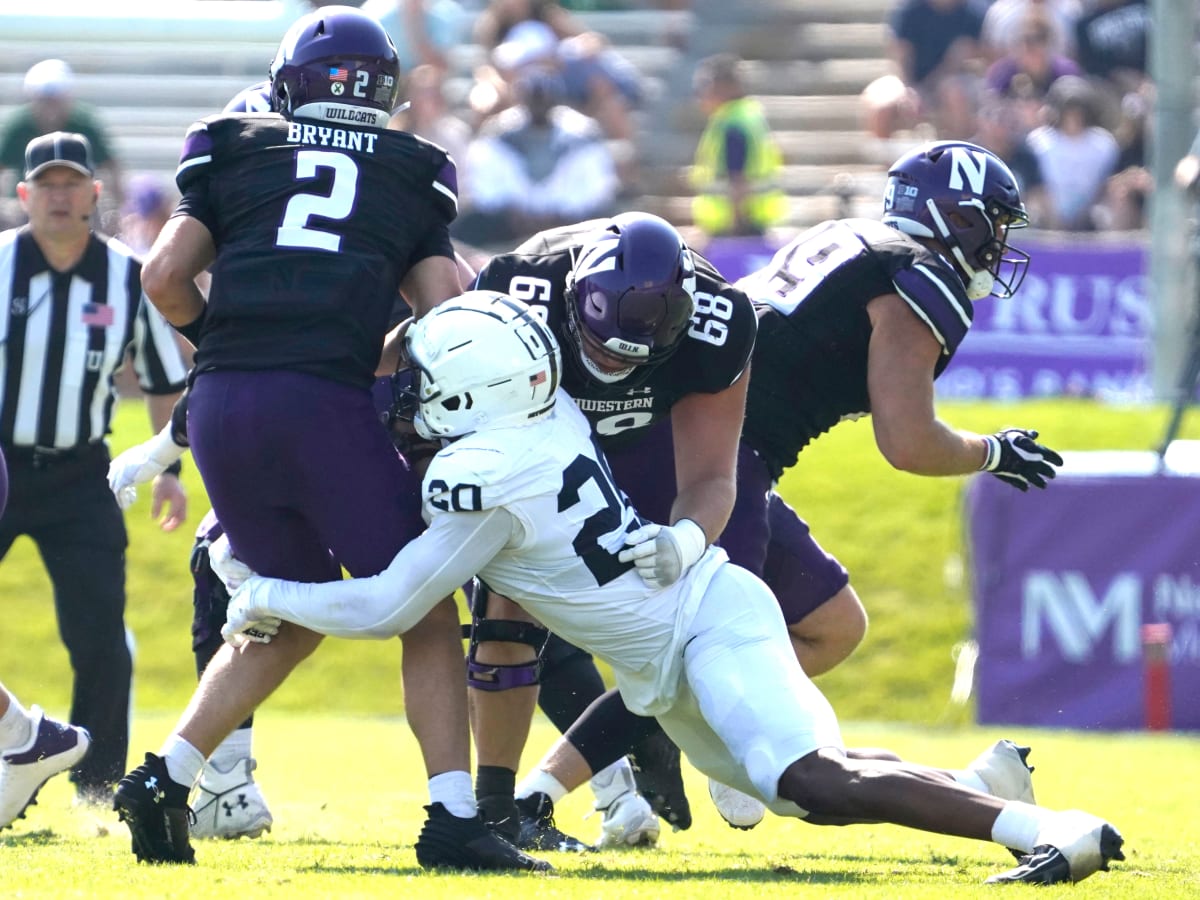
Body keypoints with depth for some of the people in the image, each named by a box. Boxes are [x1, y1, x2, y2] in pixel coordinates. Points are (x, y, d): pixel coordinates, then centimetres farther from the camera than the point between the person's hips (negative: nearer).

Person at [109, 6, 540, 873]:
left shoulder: (232, 152, 19)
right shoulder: (414, 174, 18)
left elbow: (165, 273, 9)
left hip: (221, 406, 3)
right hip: (326, 402, -3)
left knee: (295, 614, 21)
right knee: (427, 616, 6)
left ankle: (165, 781, 12)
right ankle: (453, 818, -6)